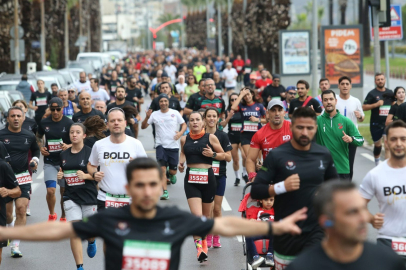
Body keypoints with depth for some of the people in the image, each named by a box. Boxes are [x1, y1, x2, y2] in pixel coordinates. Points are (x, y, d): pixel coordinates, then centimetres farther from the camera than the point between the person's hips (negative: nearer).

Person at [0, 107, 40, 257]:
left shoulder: (29, 136, 5)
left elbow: (36, 150, 25)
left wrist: (35, 160, 7)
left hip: (23, 178, 1)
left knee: (21, 209, -13)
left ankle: (15, 245, -9)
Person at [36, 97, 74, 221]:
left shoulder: (68, 123, -8)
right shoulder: (44, 123, 1)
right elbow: (38, 136, 20)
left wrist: (68, 146, -22)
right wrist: (41, 147, 1)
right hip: (49, 162, 1)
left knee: (64, 191, 7)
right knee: (50, 190, -8)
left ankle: (63, 217, 23)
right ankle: (52, 215, 17)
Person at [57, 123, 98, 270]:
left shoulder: (90, 152, -6)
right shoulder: (64, 154, 7)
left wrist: (86, 176, -23)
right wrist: (59, 176, -1)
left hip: (89, 196, -2)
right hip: (71, 196, 2)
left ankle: (91, 242, 49)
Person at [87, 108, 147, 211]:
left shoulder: (136, 144, 1)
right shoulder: (99, 145, 6)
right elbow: (91, 165, 19)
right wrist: (94, 174, -3)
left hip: (130, 199, -1)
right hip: (104, 199, 1)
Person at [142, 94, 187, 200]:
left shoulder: (175, 113, 2)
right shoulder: (155, 114, 2)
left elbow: (184, 124, 9)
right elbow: (143, 127, 2)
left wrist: (180, 132, -12)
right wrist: (147, 117, -17)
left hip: (173, 146, 1)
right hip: (160, 145, -1)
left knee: (173, 170, 6)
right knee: (162, 169, -13)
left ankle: (171, 175, 43)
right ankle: (164, 192, -11)